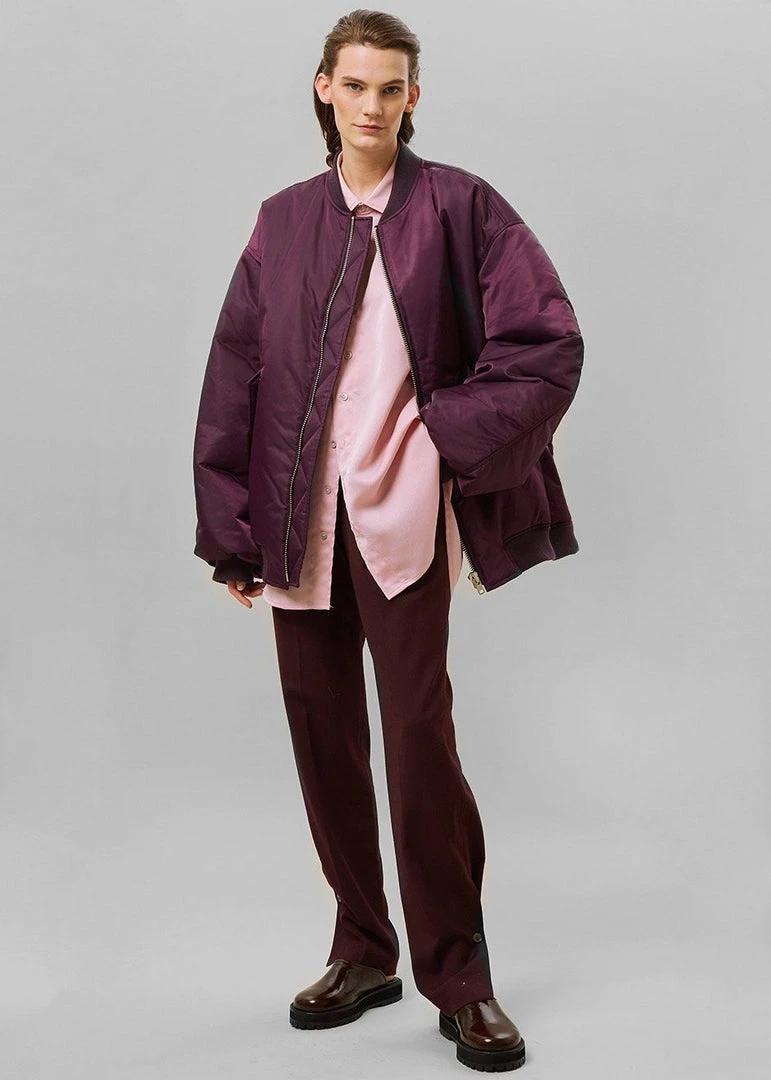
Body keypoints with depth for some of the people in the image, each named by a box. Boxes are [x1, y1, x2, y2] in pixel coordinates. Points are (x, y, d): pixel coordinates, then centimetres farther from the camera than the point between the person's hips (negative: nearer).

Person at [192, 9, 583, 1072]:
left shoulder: (456, 206, 2)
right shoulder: (283, 222, 11)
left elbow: (549, 344, -1)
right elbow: (235, 376, 10)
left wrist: (452, 435, -6)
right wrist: (230, 530, 5)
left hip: (402, 510, -4)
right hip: (298, 515, 4)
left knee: (419, 733, -9)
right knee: (323, 737, 8)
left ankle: (460, 978, 6)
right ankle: (364, 954, 24)